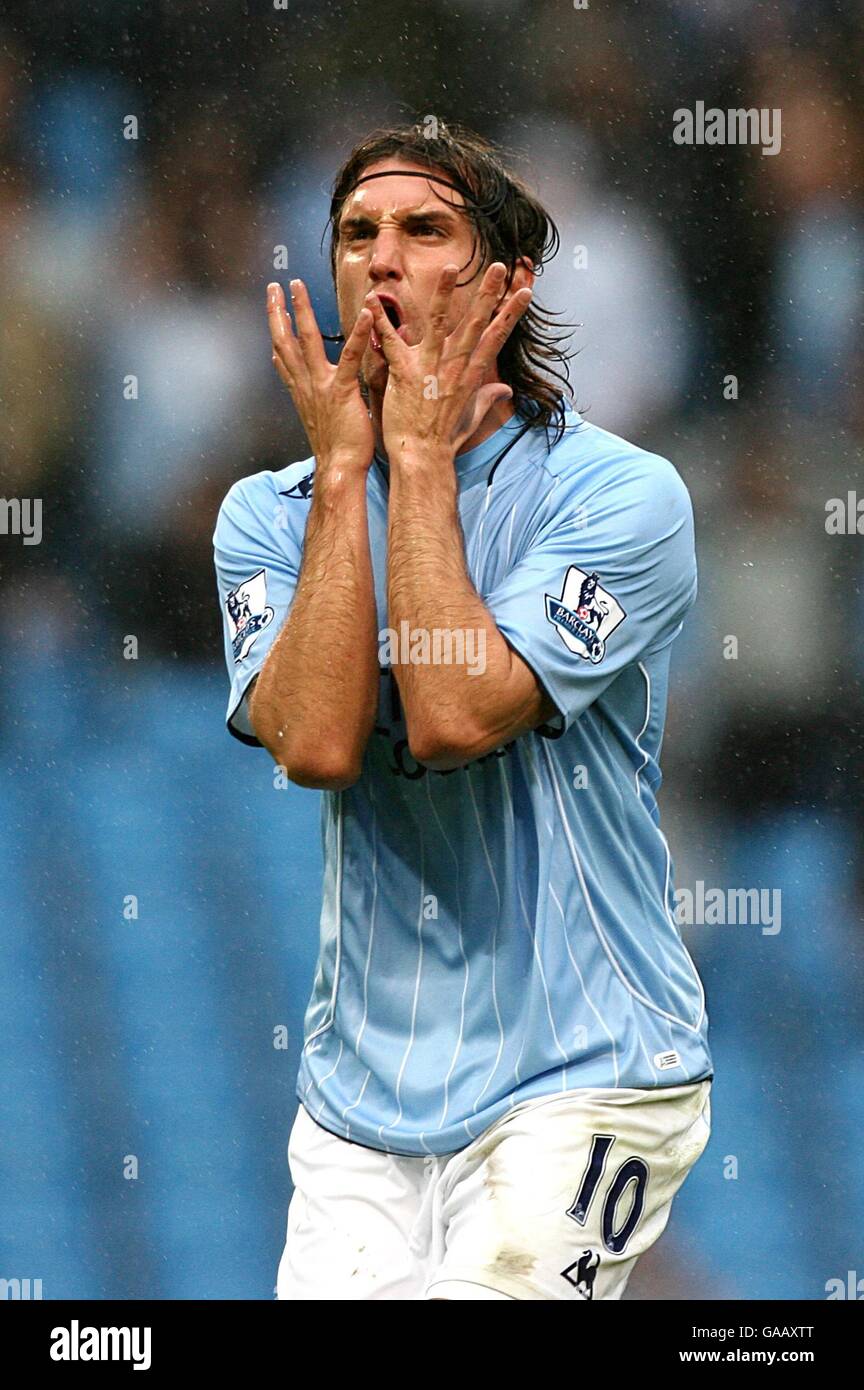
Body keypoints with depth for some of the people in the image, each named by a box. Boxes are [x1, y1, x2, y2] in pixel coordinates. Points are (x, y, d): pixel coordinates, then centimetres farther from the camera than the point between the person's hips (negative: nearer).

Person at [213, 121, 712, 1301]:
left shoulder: (622, 495, -7)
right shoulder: (270, 514, 6)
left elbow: (454, 717, -20)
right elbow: (317, 742, -12)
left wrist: (422, 455, -12)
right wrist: (346, 466, -9)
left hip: (579, 1075, -4)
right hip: (361, 1082, 4)